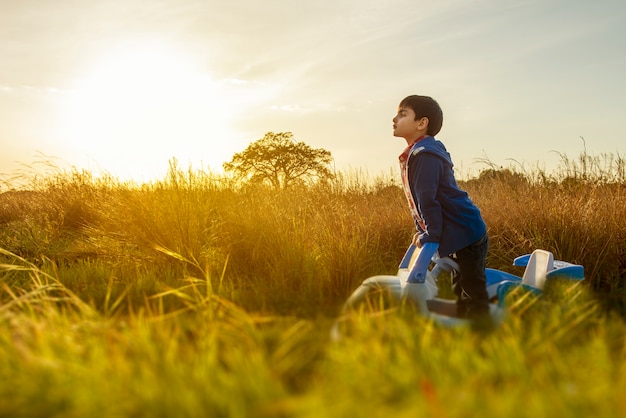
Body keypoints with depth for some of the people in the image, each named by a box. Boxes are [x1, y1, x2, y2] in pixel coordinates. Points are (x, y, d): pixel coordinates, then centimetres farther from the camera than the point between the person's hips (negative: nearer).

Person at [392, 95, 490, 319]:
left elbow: (428, 200, -24)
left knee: (472, 294, -4)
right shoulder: (415, 153, 12)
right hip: (457, 235, 11)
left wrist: (431, 238, -23)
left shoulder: (425, 154, -19)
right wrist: (423, 231, 17)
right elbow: (422, 200, 19)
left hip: (464, 233, -11)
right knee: (463, 293, 19)